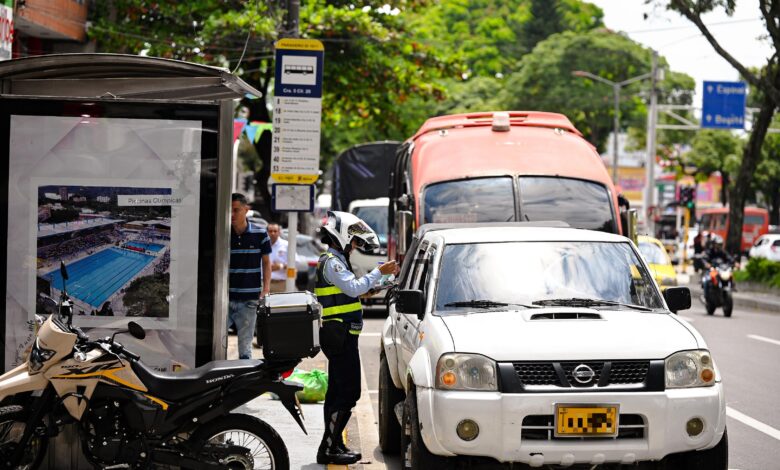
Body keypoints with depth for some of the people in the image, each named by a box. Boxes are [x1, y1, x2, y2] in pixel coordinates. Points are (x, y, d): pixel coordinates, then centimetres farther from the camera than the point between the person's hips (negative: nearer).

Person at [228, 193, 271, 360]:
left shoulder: (260, 234, 2)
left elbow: (266, 262, 9)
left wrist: (266, 289, -1)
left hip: (249, 300, -1)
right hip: (225, 298, 1)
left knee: (245, 344, 5)